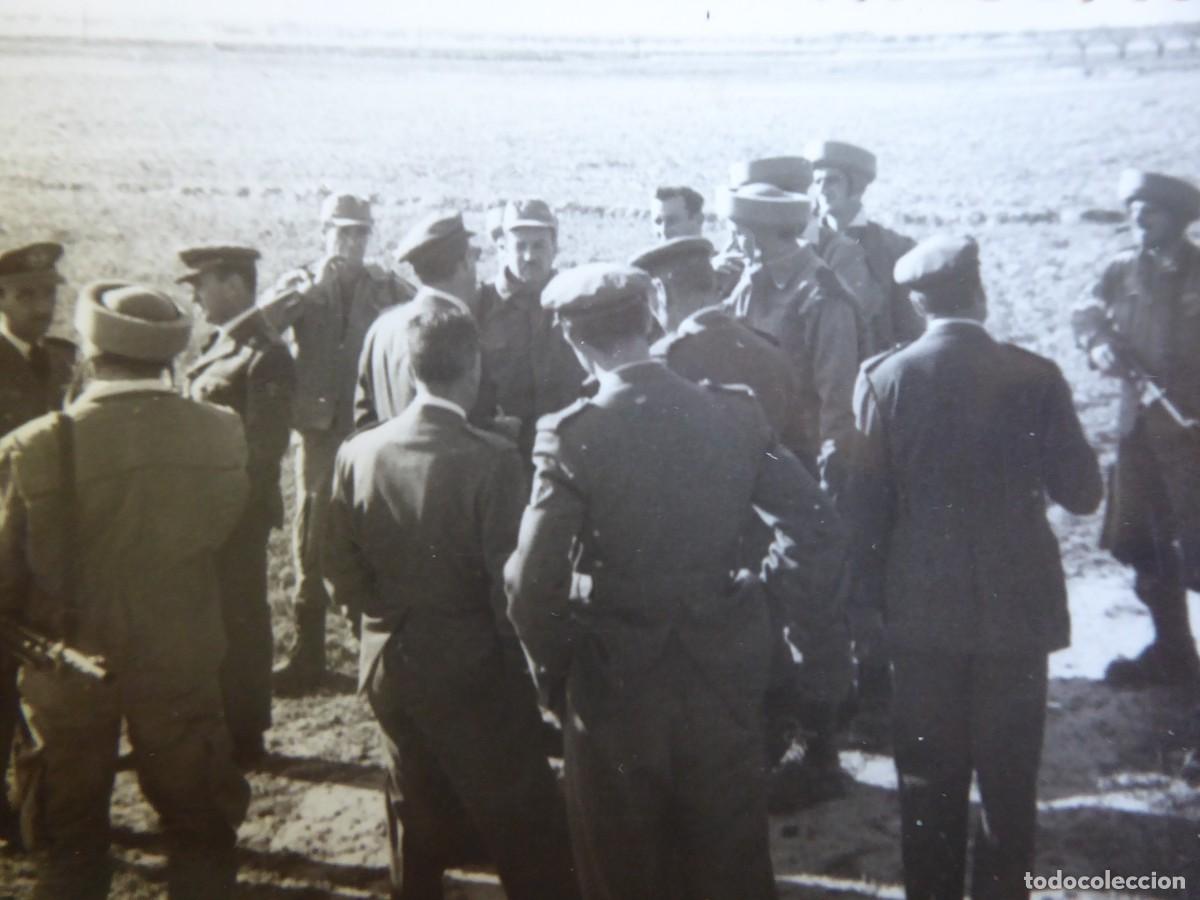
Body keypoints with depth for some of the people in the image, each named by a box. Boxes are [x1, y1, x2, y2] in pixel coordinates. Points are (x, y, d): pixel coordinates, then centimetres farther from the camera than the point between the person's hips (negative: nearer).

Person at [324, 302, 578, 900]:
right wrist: (526, 660, 1)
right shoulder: (493, 460, -20)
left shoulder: (358, 453, -6)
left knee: (418, 818, 22)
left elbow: (342, 573, -1)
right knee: (528, 835, 8)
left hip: (388, 666, 5)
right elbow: (509, 584, -17)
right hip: (472, 669, -5)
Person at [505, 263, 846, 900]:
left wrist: (553, 668, -3)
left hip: (615, 685, -3)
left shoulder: (570, 435, -17)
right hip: (723, 679, 3)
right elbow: (817, 529, -3)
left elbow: (533, 585, -19)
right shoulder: (733, 413, -7)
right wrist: (758, 591, 10)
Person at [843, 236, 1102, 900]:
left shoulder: (882, 378, -8)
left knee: (929, 783, 13)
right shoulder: (1034, 377, -9)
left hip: (921, 610, 1)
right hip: (1015, 605, 0)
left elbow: (863, 504, -6)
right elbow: (1082, 493, -3)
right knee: (1009, 782, 12)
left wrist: (872, 594, 5)